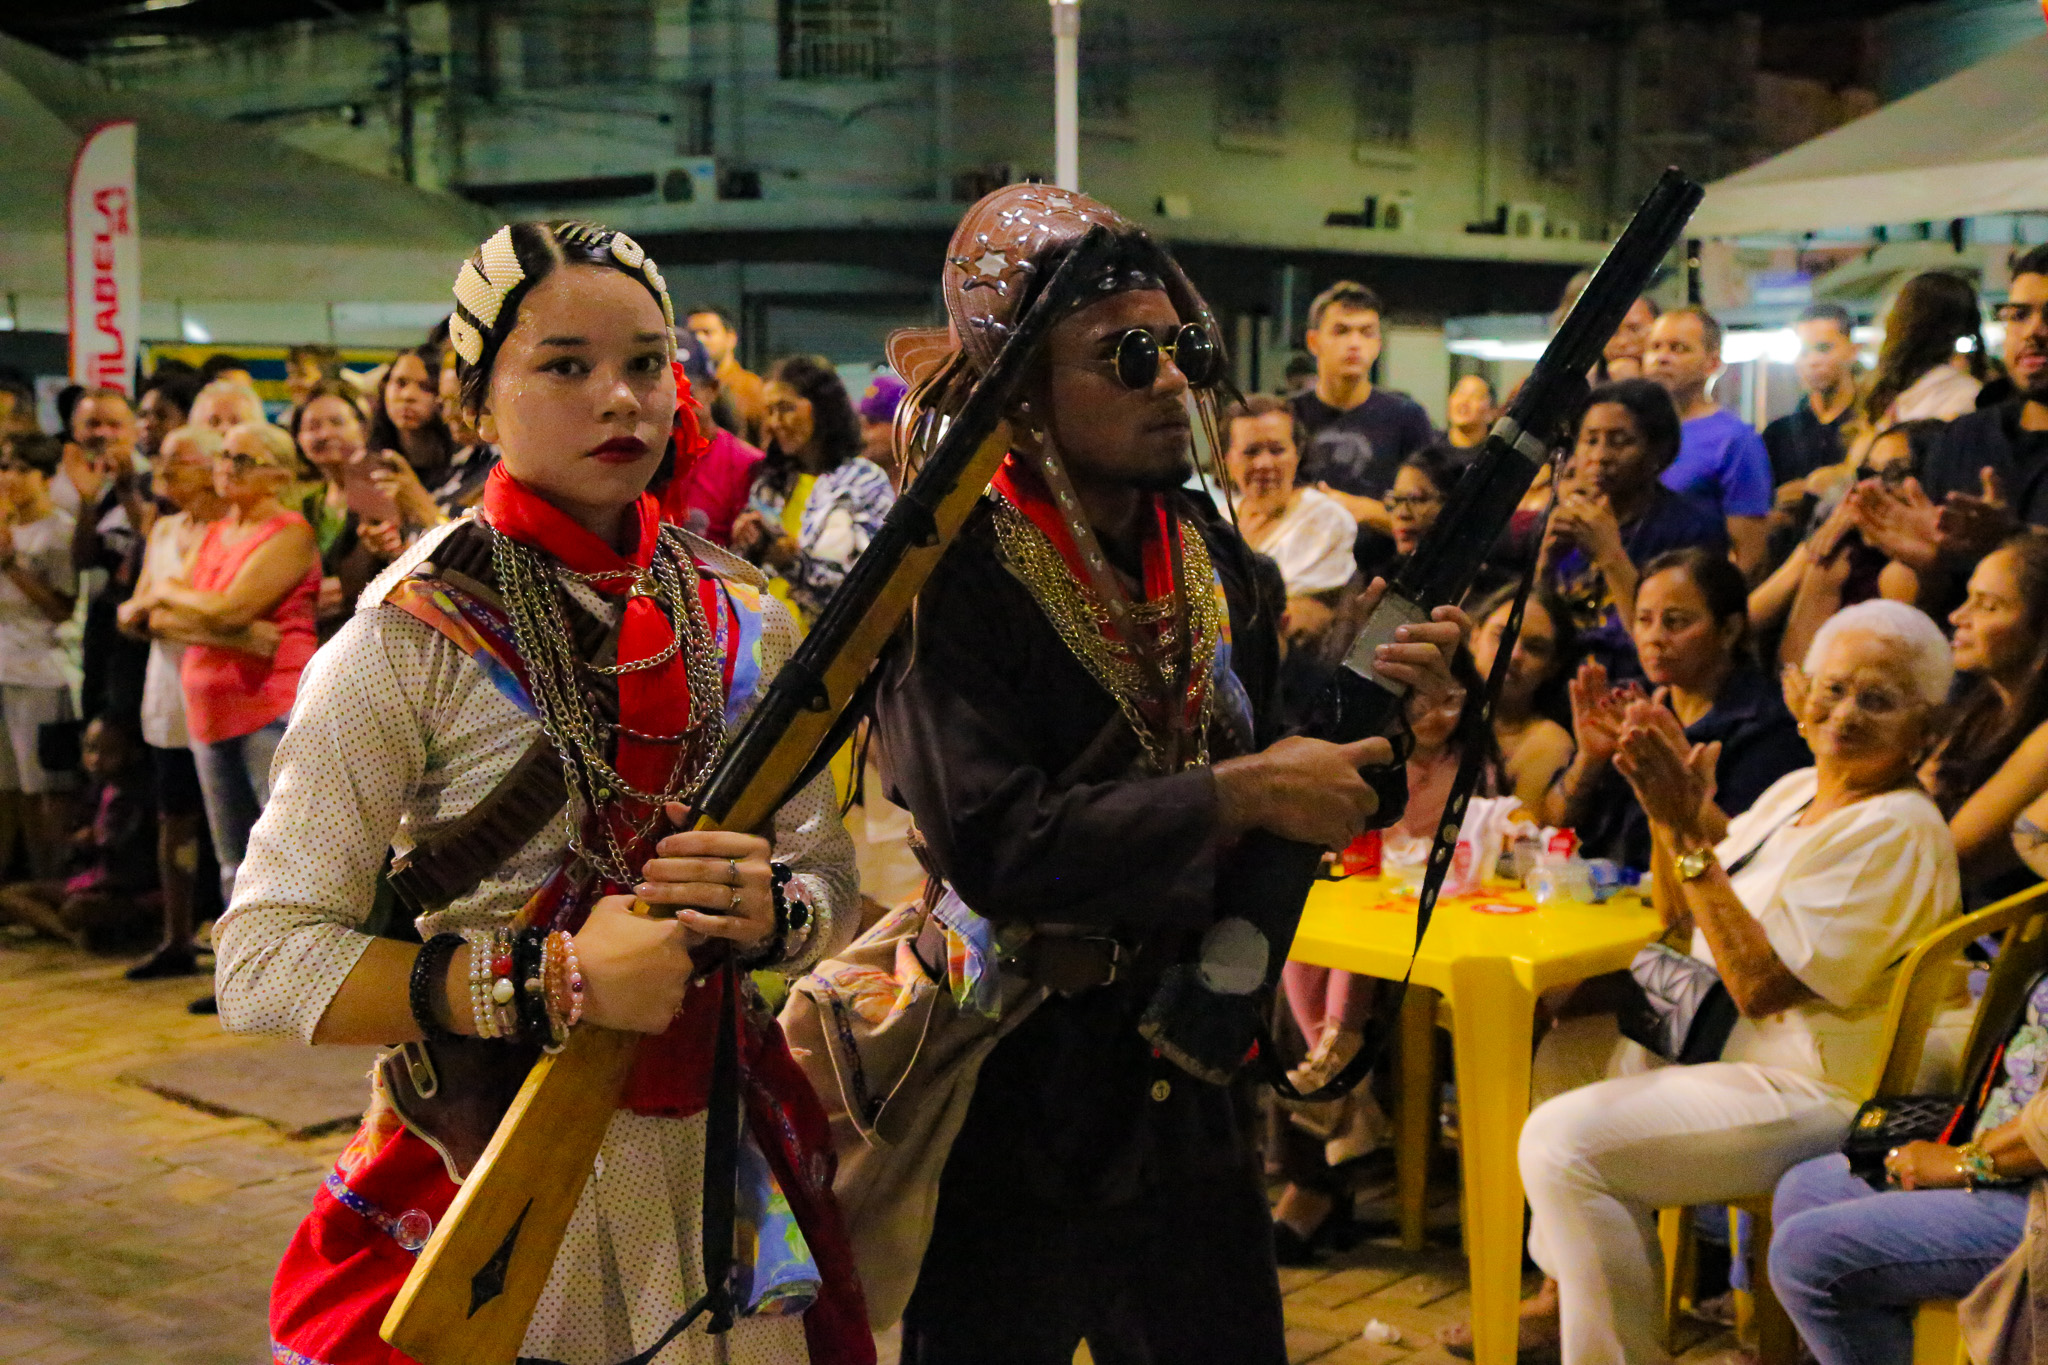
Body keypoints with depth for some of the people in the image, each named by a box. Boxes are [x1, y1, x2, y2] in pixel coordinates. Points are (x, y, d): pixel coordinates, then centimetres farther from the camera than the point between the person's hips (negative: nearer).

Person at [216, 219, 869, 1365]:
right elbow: (261, 965, -18)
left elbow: (833, 893, 5)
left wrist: (769, 910, -18)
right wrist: (551, 979, -28)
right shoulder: (417, 639, -13)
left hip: (721, 1166, 4)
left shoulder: (746, 624, 1)